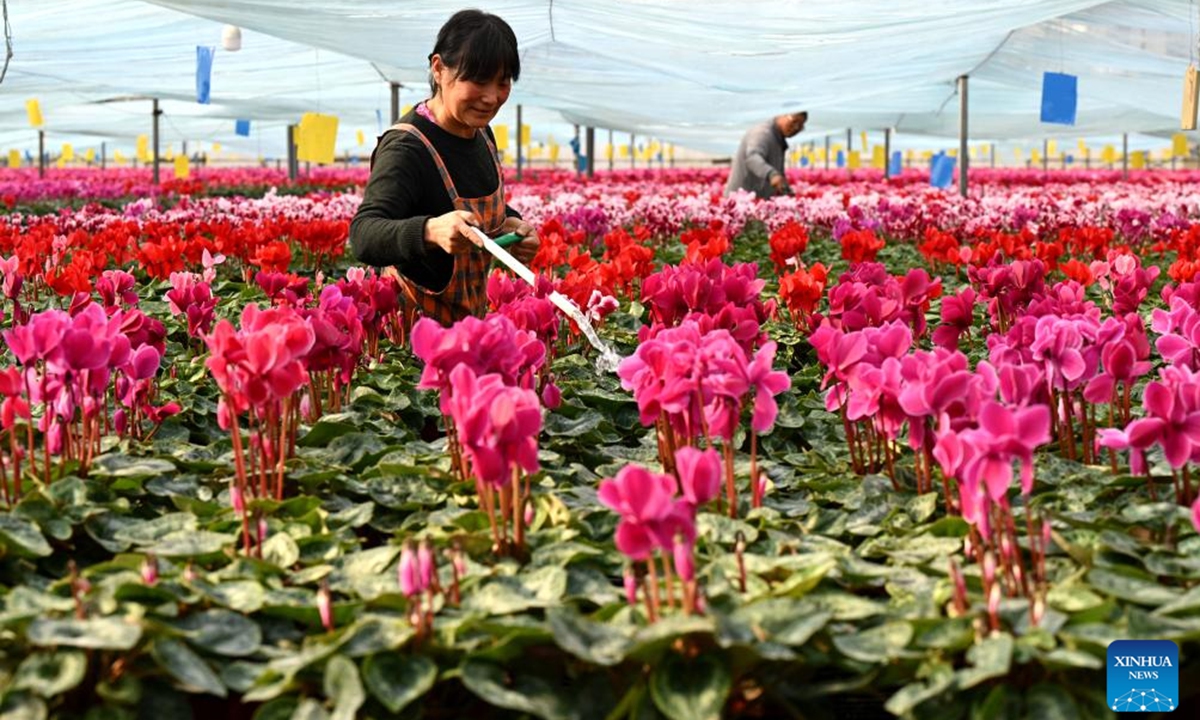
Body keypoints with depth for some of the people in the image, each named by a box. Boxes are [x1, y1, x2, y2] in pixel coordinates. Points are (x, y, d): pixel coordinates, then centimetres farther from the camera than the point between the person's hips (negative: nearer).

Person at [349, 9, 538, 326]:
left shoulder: (481, 134, 1)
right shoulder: (406, 147, -23)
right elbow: (363, 235, -34)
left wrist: (510, 224, -5)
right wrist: (430, 230, -52)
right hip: (415, 322, -7)